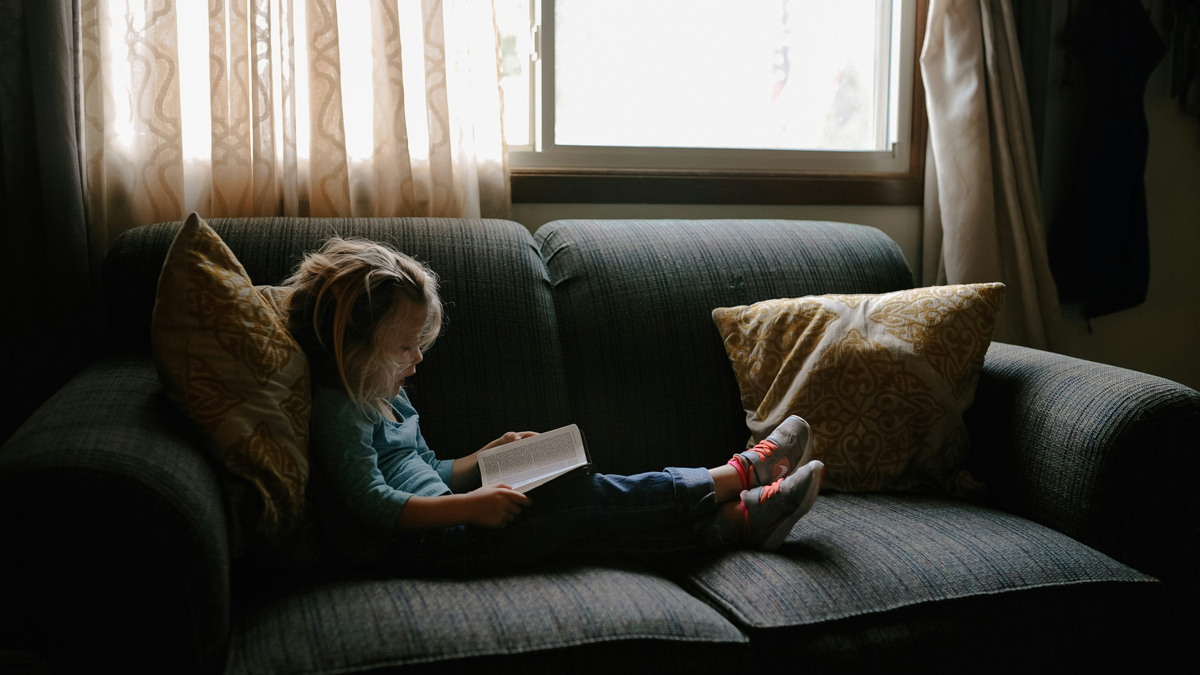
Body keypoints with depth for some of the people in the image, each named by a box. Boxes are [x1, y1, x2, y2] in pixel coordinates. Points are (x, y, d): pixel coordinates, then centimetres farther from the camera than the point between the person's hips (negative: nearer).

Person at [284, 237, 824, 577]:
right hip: (411, 547, -9)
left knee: (582, 501, -7)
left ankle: (743, 517, -10)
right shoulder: (339, 409, -11)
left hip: (437, 528, 9)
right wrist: (471, 506, -27)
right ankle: (738, 476, -9)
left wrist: (489, 456, 12)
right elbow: (374, 504, -22)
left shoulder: (385, 398, 20)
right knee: (578, 500, -16)